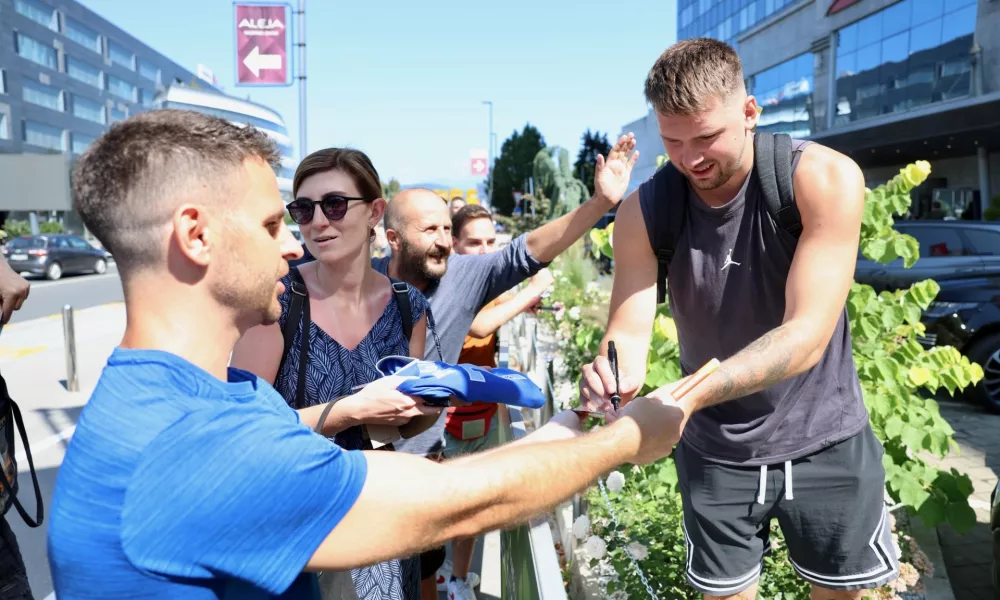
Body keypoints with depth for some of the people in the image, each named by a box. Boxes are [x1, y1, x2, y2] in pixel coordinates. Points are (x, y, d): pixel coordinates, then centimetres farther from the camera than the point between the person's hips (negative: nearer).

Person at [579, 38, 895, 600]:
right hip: (714, 450, 2)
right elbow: (629, 330, -16)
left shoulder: (827, 179, -22)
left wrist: (691, 395, -44)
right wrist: (614, 371, -41)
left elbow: (806, 336, -29)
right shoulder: (644, 212, -12)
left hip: (824, 441, -1)